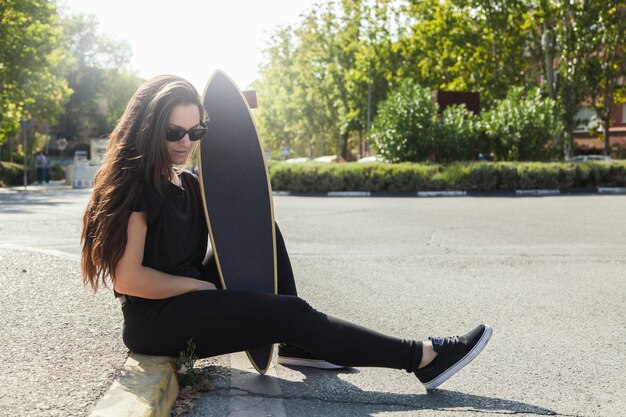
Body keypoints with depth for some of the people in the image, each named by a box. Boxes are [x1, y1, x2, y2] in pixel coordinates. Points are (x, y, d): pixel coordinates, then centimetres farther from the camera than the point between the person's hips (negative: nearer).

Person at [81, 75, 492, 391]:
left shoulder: (186, 183, 11)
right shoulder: (132, 185, -15)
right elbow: (127, 278, -21)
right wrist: (201, 285, -13)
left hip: (190, 298, 9)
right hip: (156, 319, -9)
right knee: (288, 311, -19)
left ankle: (297, 346, -4)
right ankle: (423, 358, -14)